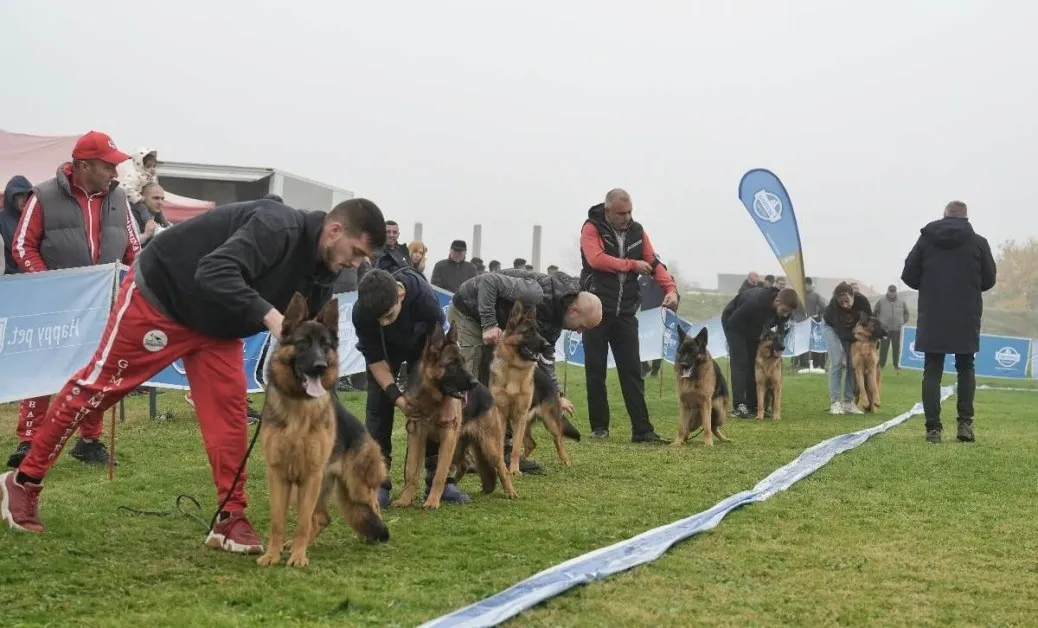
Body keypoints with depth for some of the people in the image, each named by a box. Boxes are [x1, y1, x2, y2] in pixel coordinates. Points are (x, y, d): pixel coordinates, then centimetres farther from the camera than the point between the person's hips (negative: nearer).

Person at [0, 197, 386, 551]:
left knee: (228, 409, -5)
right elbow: (214, 273, -46)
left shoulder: (321, 271, -4)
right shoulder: (276, 227, -32)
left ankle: (230, 519, 1)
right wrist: (269, 316, -53)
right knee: (98, 386, 2)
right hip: (159, 295, -8)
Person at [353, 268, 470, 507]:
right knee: (378, 406, -10)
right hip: (383, 348, 1)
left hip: (420, 343, 0)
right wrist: (396, 395, -32)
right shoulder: (361, 312, -37)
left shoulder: (426, 298, -42)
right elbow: (374, 357, -24)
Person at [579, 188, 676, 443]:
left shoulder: (637, 232, 8)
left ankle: (642, 430, 1)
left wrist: (670, 289, -14)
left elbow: (654, 263, 2)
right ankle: (599, 426, 14)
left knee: (632, 371, 1)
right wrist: (632, 265, -12)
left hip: (626, 312, 4)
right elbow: (596, 259, -21)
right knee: (596, 371, 4)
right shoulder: (592, 228, -5)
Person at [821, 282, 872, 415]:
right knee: (837, 361, -18)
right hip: (831, 327, -3)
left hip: (850, 329, 3)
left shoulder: (861, 300, -32)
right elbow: (841, 334, -35)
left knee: (852, 363, -8)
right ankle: (835, 402, -18)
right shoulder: (834, 304, -38)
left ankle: (848, 401, -3)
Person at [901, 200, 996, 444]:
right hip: (966, 317, 0)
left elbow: (909, 276, 2)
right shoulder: (978, 242, -2)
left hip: (932, 316, 0)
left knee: (932, 370, 3)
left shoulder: (926, 239, 0)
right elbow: (989, 279, 3)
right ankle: (965, 422, 4)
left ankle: (933, 428, -3)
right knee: (965, 368, 14)